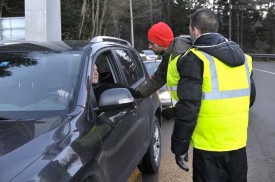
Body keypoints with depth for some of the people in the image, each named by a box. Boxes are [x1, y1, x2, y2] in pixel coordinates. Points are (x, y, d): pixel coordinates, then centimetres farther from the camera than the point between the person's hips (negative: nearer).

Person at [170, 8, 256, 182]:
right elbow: (251, 96, 18)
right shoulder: (242, 57, 9)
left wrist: (179, 147, -10)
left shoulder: (195, 60, -14)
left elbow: (188, 108, -18)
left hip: (209, 146, -6)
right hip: (238, 142, 6)